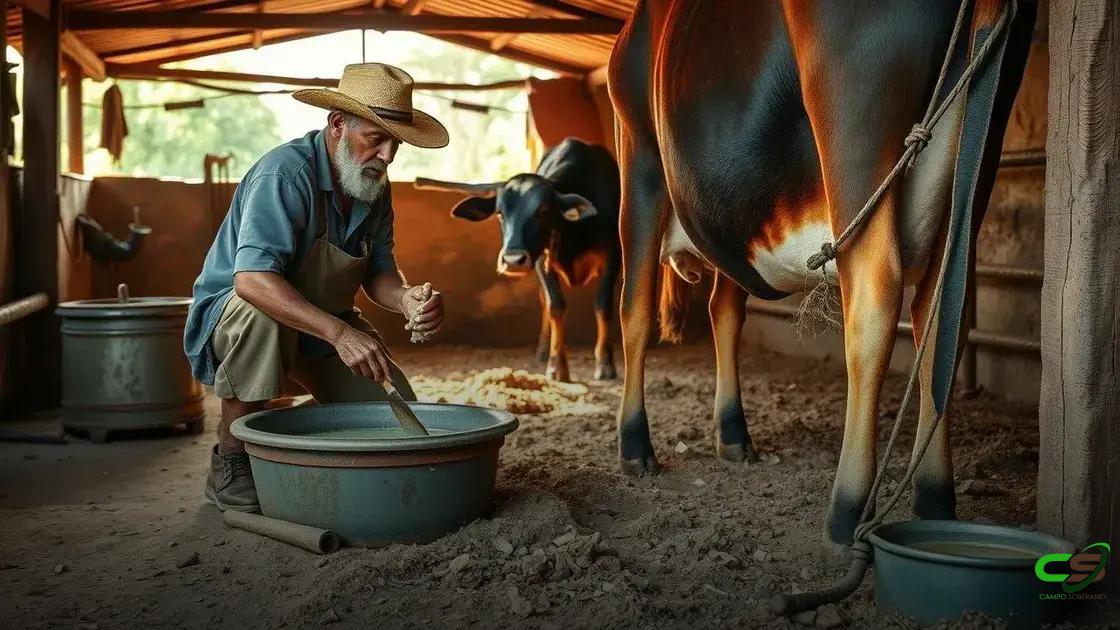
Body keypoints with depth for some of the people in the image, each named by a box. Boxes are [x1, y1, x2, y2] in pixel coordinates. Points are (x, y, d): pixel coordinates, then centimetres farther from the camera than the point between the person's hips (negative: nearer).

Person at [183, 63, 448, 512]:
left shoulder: (375, 186, -3)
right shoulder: (285, 173, -29)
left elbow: (377, 272, -2)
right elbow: (252, 279, -41)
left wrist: (407, 299, -26)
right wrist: (338, 332, -51)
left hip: (323, 324, 7)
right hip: (231, 314, -6)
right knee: (263, 312, -40)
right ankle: (230, 462, -24)